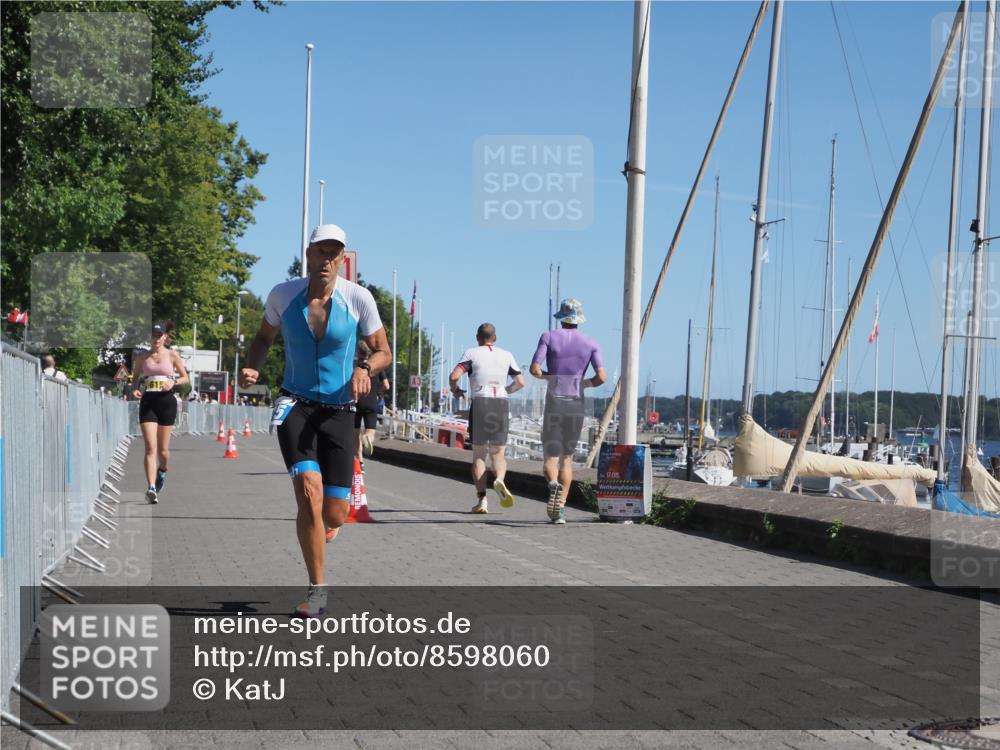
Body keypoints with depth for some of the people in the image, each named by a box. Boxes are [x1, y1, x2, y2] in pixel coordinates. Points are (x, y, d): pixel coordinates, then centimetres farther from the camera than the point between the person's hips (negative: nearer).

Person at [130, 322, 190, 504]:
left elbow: (185, 378, 7)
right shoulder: (142, 357, 8)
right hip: (147, 401, 1)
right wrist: (134, 389, -1)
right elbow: (135, 376, 20)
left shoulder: (172, 355, 3)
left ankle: (162, 471, 41)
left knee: (162, 449, 7)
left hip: (167, 401, -1)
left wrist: (173, 382, -13)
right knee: (150, 447, -12)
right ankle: (151, 488, -19)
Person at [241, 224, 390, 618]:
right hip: (295, 406, -1)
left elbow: (383, 351, 3)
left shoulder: (358, 298, -7)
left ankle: (315, 532, 41)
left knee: (335, 515, 0)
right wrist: (253, 367, -5)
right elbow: (264, 337, 15)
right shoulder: (283, 294, -3)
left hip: (339, 411, 1)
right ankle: (317, 589, -8)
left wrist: (365, 368, -19)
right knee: (309, 492, -22)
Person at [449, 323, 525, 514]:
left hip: (479, 403, -2)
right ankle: (499, 480, -24)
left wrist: (456, 390, 12)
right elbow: (520, 382, 12)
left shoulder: (472, 353, 5)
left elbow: (454, 376, -7)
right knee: (498, 454, 8)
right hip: (501, 405, 2)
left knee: (478, 454, 7)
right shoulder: (506, 355, 14)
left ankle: (481, 499, -3)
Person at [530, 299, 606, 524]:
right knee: (567, 458, 16)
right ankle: (560, 510, 7)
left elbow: (534, 369, -12)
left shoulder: (549, 337, -1)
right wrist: (585, 383, 12)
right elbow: (602, 377, -9)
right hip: (576, 406, 2)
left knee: (550, 460, 3)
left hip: (554, 406, -2)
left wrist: (548, 376, 10)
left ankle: (553, 484, -33)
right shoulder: (591, 343, 2)